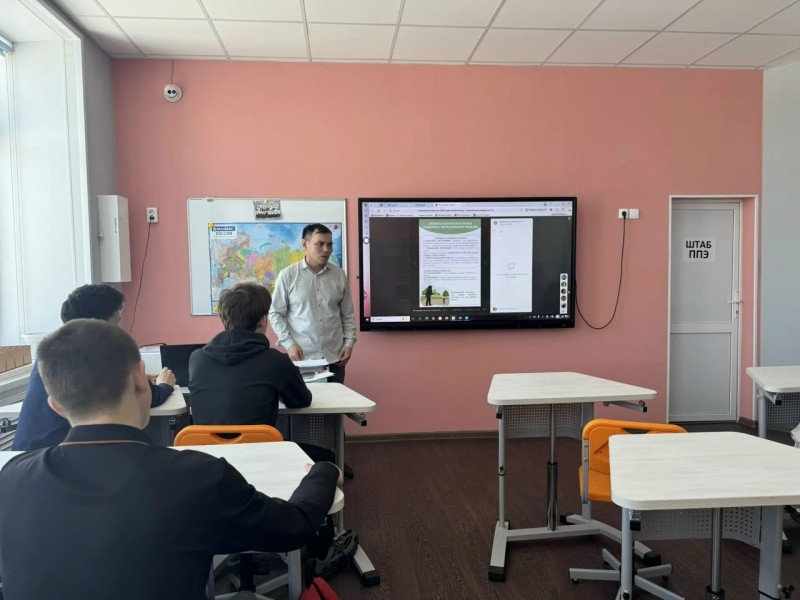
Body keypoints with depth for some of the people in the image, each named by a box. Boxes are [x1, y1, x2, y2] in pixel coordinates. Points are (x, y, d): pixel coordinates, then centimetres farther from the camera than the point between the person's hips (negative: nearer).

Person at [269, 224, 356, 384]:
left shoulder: (339, 275, 6)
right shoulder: (288, 275, -2)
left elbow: (348, 314, 11)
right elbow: (276, 313, 0)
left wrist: (349, 342, 1)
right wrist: (289, 343, -9)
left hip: (334, 357, 3)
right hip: (302, 357, -2)